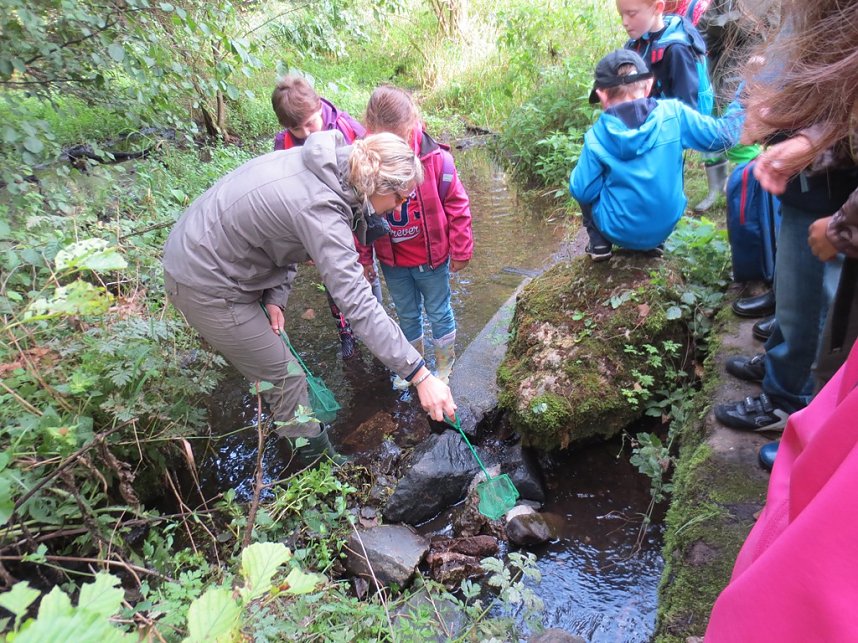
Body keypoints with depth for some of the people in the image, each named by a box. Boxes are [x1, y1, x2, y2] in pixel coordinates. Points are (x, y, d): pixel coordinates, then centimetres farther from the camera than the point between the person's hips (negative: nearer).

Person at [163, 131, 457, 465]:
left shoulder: (325, 163, -5)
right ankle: (320, 463, 23)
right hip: (207, 286, -9)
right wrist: (420, 374, -35)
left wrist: (275, 295, -6)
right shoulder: (320, 208, -33)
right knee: (285, 379, 3)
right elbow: (357, 303, -37)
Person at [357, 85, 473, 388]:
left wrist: (460, 250, -5)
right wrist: (362, 257, 3)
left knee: (439, 312, 16)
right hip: (392, 261, 3)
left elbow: (457, 207, -10)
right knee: (406, 314, 21)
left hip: (431, 257, -2)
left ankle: (444, 365, 39)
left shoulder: (435, 158, -21)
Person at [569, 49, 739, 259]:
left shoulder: (596, 137, -19)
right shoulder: (674, 113, -15)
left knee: (578, 183, 20)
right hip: (665, 227, 3)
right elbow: (720, 134, -6)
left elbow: (582, 192, -11)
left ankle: (599, 243, 16)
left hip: (618, 232, -2)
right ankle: (654, 242, 26)